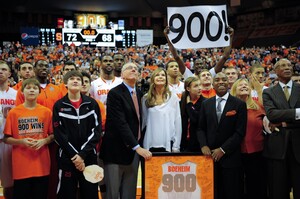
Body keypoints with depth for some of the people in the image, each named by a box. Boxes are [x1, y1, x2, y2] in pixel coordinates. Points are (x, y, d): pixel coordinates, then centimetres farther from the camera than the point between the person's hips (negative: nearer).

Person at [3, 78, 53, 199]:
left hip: (41, 164, 1)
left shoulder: (47, 112, 3)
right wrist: (21, 141, -15)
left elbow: (53, 135, 9)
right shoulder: (14, 112, 0)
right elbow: (6, 138, 2)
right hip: (21, 166, -1)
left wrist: (44, 141, -11)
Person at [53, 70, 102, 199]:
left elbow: (96, 131, -2)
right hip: (66, 158, -1)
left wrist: (82, 154, -12)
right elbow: (58, 134, -4)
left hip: (89, 157, 1)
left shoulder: (92, 104, 4)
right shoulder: (59, 105, 2)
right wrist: (74, 155, -12)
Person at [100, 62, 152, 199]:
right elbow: (120, 123, -21)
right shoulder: (115, 93, -12)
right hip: (116, 150, -6)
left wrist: (139, 145, 6)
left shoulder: (139, 94, 11)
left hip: (134, 149, 7)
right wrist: (137, 147, -25)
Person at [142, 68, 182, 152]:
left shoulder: (173, 97, 2)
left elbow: (177, 122, 1)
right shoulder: (146, 98, 5)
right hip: (150, 144, 1)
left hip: (168, 144, -1)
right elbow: (143, 120, 8)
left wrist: (176, 146, -3)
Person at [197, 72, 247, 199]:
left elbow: (240, 131, -7)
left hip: (230, 156, -2)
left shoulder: (239, 104, -1)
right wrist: (203, 145, -6)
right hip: (210, 155, 3)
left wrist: (223, 149, -11)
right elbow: (200, 128, 12)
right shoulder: (206, 104, 10)